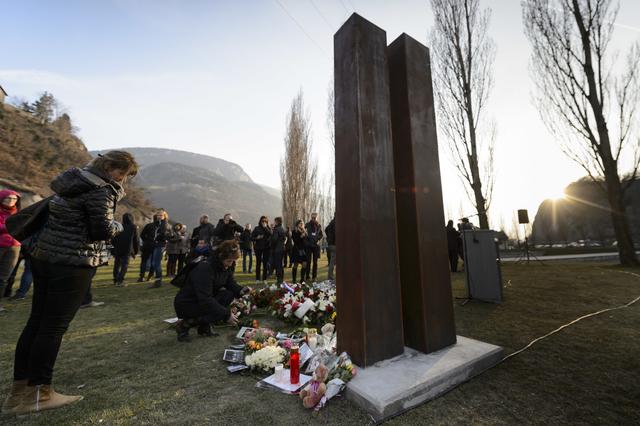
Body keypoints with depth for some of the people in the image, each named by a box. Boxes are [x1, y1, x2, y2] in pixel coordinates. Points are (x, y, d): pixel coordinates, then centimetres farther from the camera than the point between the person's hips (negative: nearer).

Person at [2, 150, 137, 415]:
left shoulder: (74, 180, 14)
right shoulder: (101, 190, -15)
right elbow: (103, 230, -18)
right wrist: (118, 226, 1)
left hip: (44, 257, 9)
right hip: (73, 264, -9)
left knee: (36, 322, 13)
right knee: (54, 326, 1)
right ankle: (37, 394, 13)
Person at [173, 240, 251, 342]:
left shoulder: (224, 266, -5)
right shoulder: (205, 268, -30)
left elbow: (231, 283, 3)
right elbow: (205, 299, -33)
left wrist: (241, 290, -21)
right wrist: (227, 314, -32)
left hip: (205, 300, 8)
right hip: (185, 304, -8)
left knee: (229, 294, -14)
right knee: (220, 312, -26)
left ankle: (204, 326, 1)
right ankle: (184, 325, -5)